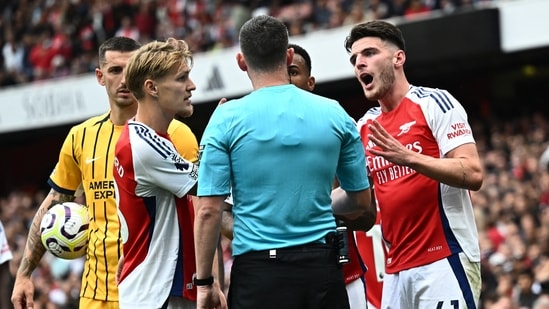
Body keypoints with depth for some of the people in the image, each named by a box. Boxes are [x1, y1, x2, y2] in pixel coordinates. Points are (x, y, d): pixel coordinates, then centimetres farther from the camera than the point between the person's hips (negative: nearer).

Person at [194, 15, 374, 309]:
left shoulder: (227, 118, -4)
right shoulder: (334, 113, 3)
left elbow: (208, 210, -7)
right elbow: (361, 201, 12)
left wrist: (204, 283, 1)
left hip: (258, 268, -2)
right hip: (321, 267, 2)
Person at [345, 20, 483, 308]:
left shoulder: (433, 103, -4)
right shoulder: (364, 127, 15)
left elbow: (472, 174, -15)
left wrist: (408, 158, -24)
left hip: (445, 261, -7)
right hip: (396, 270, 7)